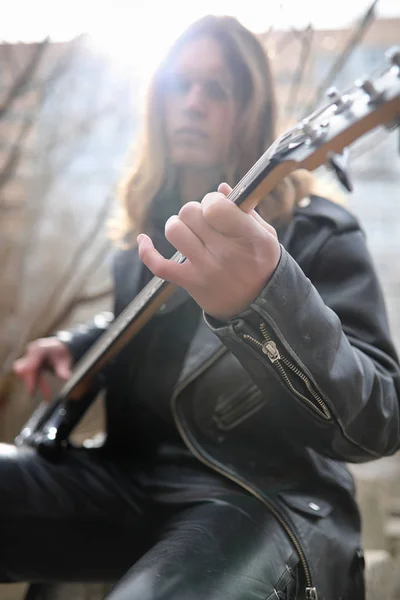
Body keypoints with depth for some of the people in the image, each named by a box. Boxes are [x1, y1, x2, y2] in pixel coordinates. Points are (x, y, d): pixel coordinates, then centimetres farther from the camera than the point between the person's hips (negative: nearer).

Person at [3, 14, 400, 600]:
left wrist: (265, 299, -38)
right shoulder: (145, 226, 13)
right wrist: (75, 345, 11)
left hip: (265, 494, -6)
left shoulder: (317, 233, -7)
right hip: (131, 475, 7)